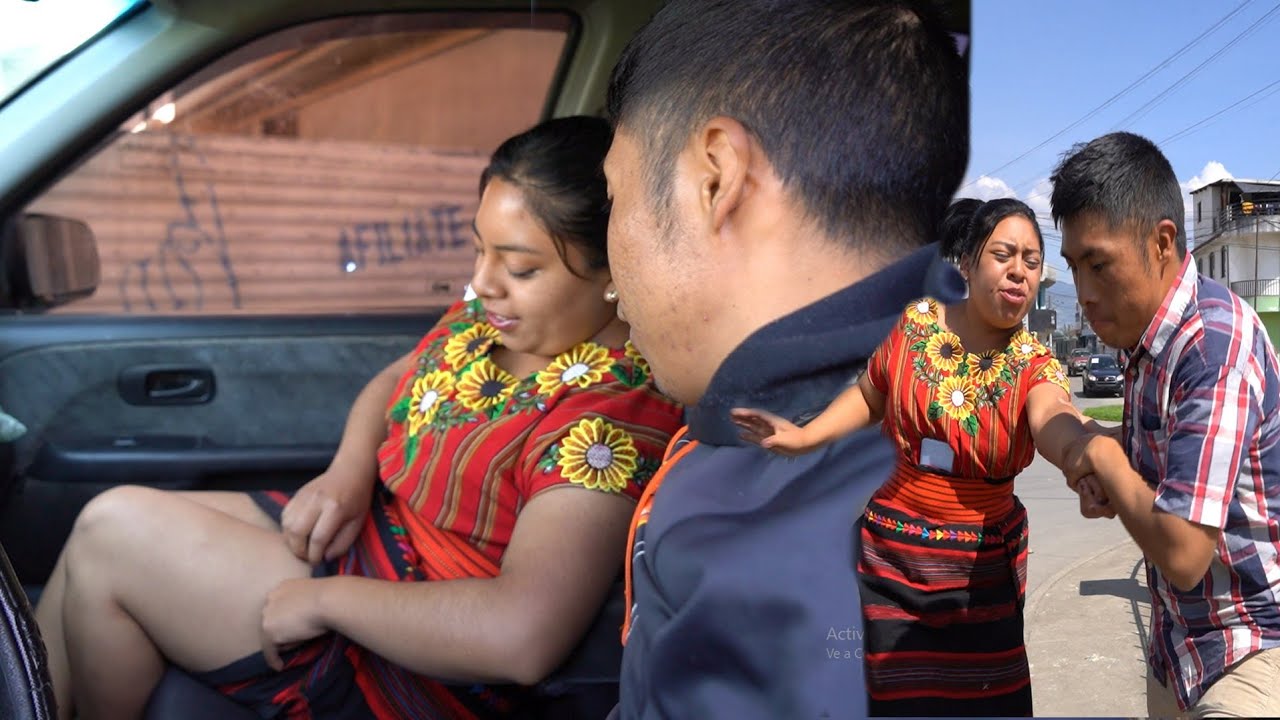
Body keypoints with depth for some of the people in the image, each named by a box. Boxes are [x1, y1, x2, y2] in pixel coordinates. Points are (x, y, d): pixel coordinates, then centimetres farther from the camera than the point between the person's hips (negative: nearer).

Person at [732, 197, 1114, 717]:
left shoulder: (1034, 365, -6)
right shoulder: (913, 323, -3)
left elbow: (1054, 419, -30)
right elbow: (869, 396, 13)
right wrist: (805, 437, -1)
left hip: (980, 571, 0)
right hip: (886, 557, 0)